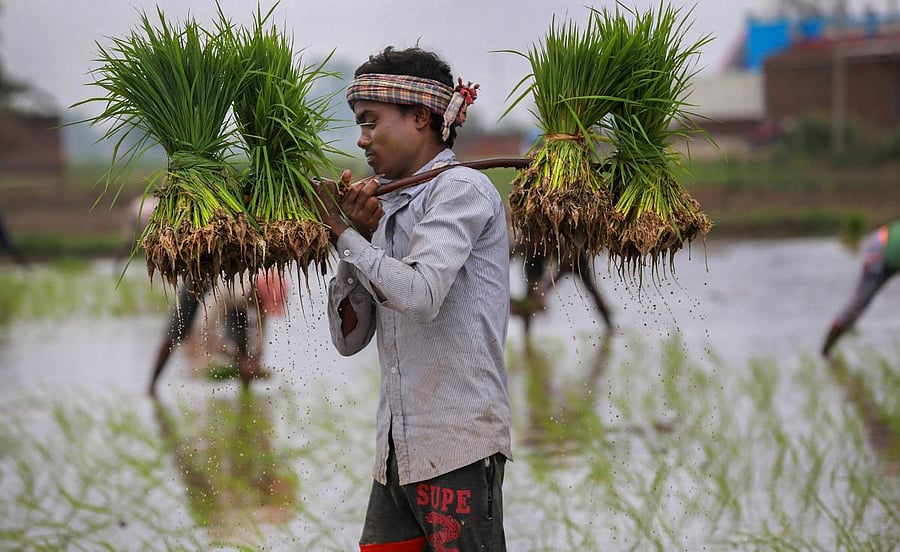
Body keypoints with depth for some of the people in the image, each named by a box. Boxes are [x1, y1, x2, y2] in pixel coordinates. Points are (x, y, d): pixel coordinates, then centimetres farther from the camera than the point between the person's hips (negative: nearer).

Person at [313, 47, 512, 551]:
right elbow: (349, 338, 16)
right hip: (399, 451, 8)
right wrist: (357, 239, 4)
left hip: (458, 446, -7)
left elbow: (419, 295, -21)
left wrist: (345, 235, -6)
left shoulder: (461, 189, -5)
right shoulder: (390, 209, 18)